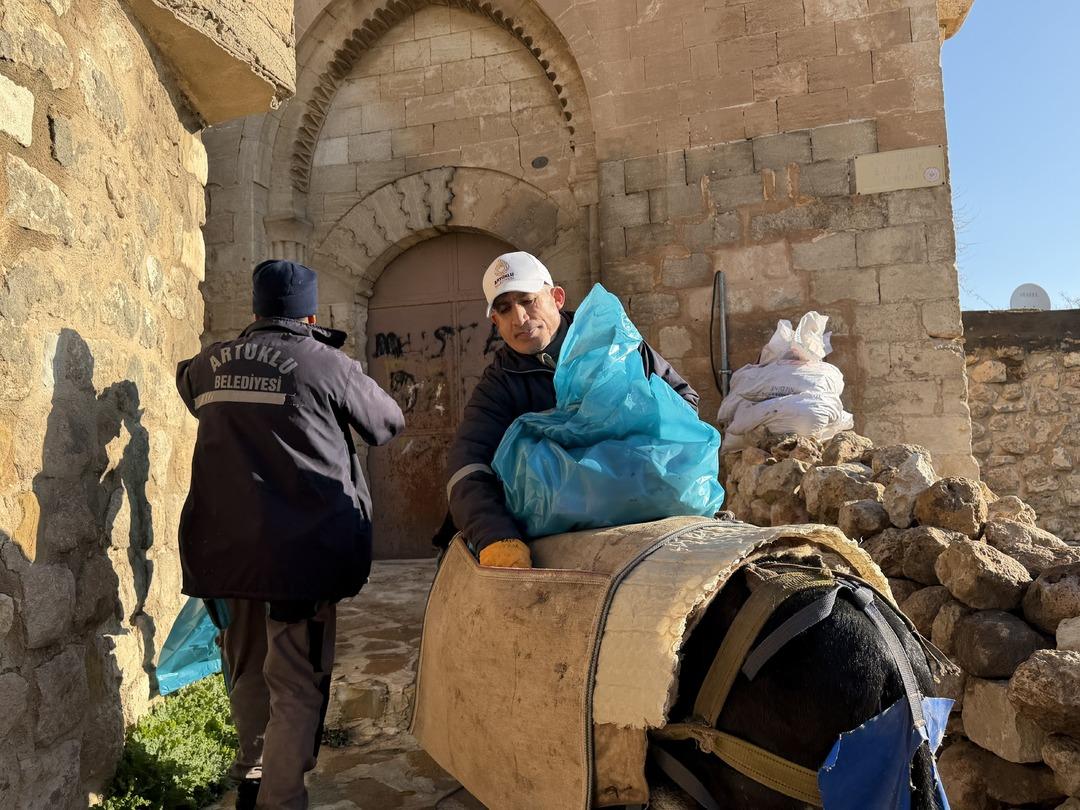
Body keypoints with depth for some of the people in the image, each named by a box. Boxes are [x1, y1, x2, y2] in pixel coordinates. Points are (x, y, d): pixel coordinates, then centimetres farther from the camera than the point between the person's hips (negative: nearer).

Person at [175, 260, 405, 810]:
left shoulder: (210, 364, 8)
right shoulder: (326, 363, -6)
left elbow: (186, 380, 33)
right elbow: (389, 423, 7)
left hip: (222, 544, 6)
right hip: (303, 547, -6)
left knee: (247, 673, 23)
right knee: (297, 683, 5)